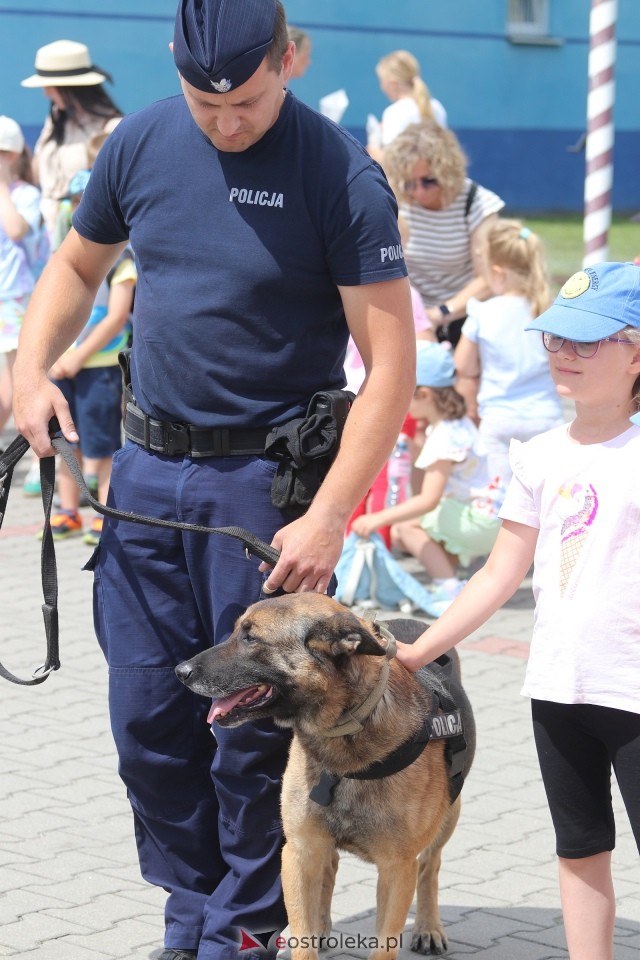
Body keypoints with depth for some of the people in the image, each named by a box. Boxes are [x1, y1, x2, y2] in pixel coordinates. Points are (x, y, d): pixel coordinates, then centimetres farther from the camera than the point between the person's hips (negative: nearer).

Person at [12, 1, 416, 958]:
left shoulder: (341, 176, -13)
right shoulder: (140, 143, 2)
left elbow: (390, 365, -14)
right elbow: (79, 263, 20)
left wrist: (329, 518, -19)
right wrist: (31, 367, 2)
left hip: (268, 479, -5)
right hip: (147, 469, 5)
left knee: (256, 728, 1)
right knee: (147, 717, 9)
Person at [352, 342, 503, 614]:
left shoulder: (445, 438, -21)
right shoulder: (457, 424, 9)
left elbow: (429, 500, -28)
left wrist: (378, 519, -29)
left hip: (481, 519, -10)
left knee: (406, 526, -16)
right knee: (399, 536, 8)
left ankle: (449, 589, -13)